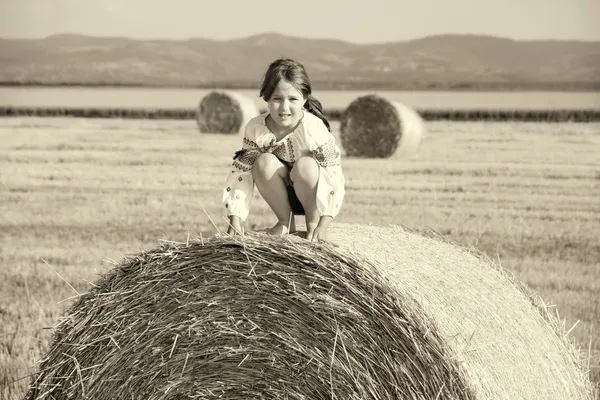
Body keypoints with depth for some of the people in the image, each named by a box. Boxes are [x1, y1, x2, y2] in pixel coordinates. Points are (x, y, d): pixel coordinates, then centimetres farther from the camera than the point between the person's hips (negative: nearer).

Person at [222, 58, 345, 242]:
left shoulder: (315, 129, -29)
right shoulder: (255, 129, -19)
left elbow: (334, 178, -28)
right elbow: (240, 173, -16)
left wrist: (322, 225, -34)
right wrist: (235, 221, -24)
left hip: (315, 194, -3)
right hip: (286, 195, 3)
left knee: (305, 165, -34)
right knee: (264, 162, -27)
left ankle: (313, 221, -8)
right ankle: (286, 222, -6)